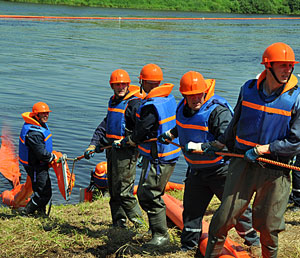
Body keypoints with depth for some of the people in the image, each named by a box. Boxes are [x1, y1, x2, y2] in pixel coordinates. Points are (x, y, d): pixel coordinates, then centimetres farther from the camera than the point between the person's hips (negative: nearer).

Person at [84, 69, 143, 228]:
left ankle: (138, 222, 4)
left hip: (126, 151, -9)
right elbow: (104, 125, 19)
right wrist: (93, 145, 12)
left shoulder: (134, 103, -11)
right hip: (112, 149, 9)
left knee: (123, 191, -9)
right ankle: (118, 224, 20)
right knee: (113, 190, 12)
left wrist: (125, 142, -21)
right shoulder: (113, 101, 15)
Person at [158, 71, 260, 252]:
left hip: (221, 170, -6)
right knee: (191, 209, 12)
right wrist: (171, 134, 25)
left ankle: (254, 241, 25)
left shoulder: (218, 110, -22)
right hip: (196, 170, 6)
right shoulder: (183, 108, 3)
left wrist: (200, 147, -31)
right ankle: (187, 247, 26)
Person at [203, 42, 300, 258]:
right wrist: (223, 143, 26)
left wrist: (264, 148, -14)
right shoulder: (249, 89, 4)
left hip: (275, 171, -2)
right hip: (243, 162, 2)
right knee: (225, 216, 0)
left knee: (268, 226, 7)